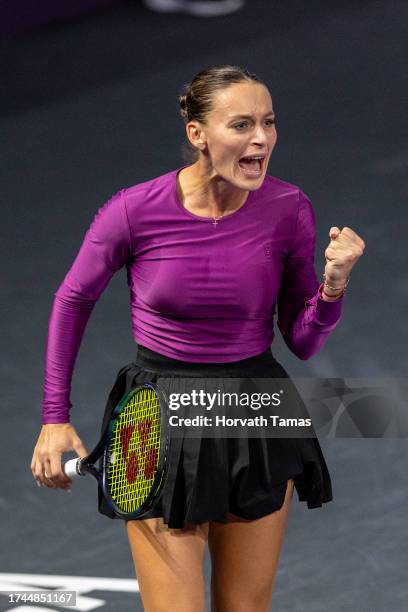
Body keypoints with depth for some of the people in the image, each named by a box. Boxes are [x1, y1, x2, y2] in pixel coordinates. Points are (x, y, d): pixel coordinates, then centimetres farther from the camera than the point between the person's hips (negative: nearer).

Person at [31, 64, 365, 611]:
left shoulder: (289, 210, -9)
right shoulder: (134, 211, -15)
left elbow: (304, 343, 1)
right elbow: (74, 300, 3)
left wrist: (334, 284, -19)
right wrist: (55, 418, 1)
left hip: (258, 422, 3)